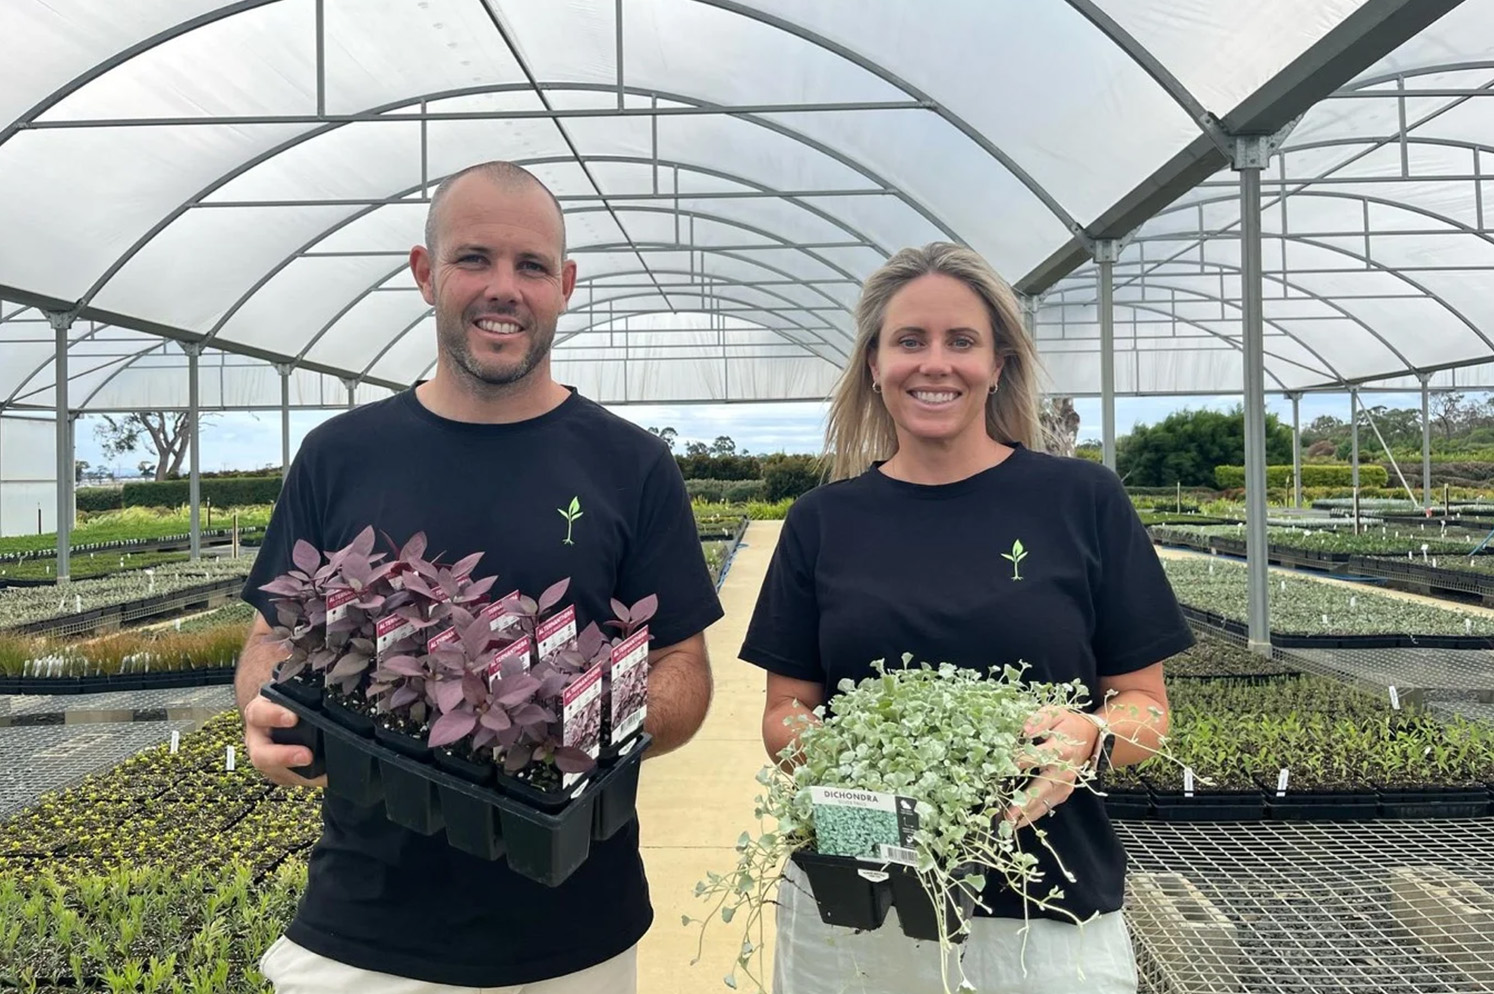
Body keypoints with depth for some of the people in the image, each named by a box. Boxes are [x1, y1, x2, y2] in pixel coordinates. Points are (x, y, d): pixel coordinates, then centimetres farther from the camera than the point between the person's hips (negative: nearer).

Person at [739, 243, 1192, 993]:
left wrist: (1088, 736, -21)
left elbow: (1146, 704, 0)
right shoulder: (822, 521, 0)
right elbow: (785, 712, 2)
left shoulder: (1083, 501, -4)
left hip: (1048, 916, -1)